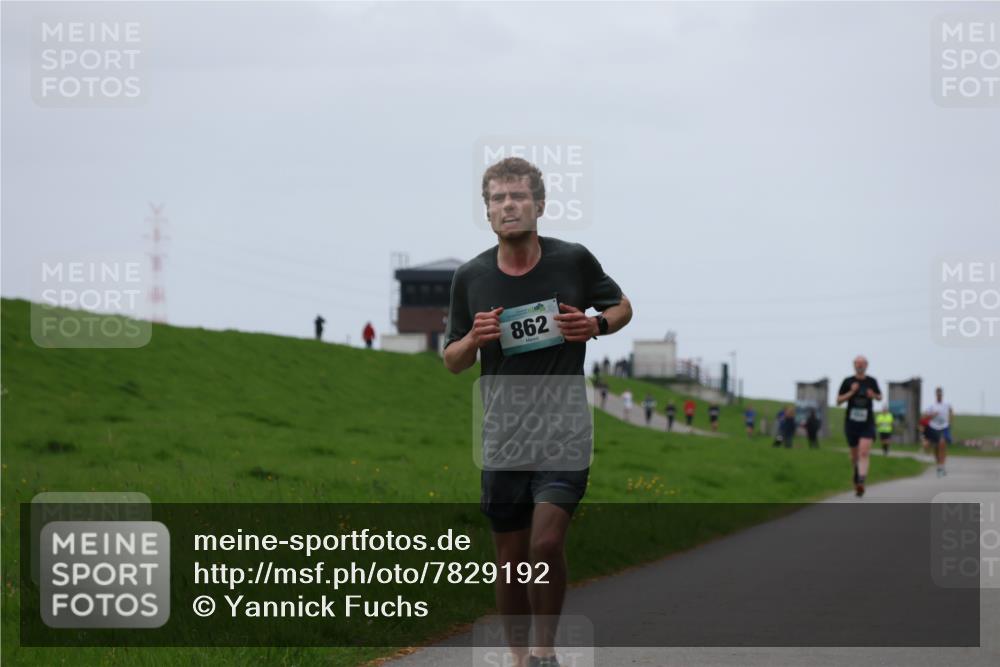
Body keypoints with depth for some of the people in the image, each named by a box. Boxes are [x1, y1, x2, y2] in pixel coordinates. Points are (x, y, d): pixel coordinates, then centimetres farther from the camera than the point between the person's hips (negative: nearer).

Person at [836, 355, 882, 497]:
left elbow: (880, 397, 18)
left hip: (867, 423, -1)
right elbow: (838, 400, 0)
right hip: (851, 422, 1)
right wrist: (851, 393, -16)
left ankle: (861, 483, -27)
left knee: (864, 453, -17)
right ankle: (857, 474, 42)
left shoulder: (872, 381, 4)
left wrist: (874, 396, -6)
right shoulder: (848, 381, -1)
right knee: (855, 455, 12)